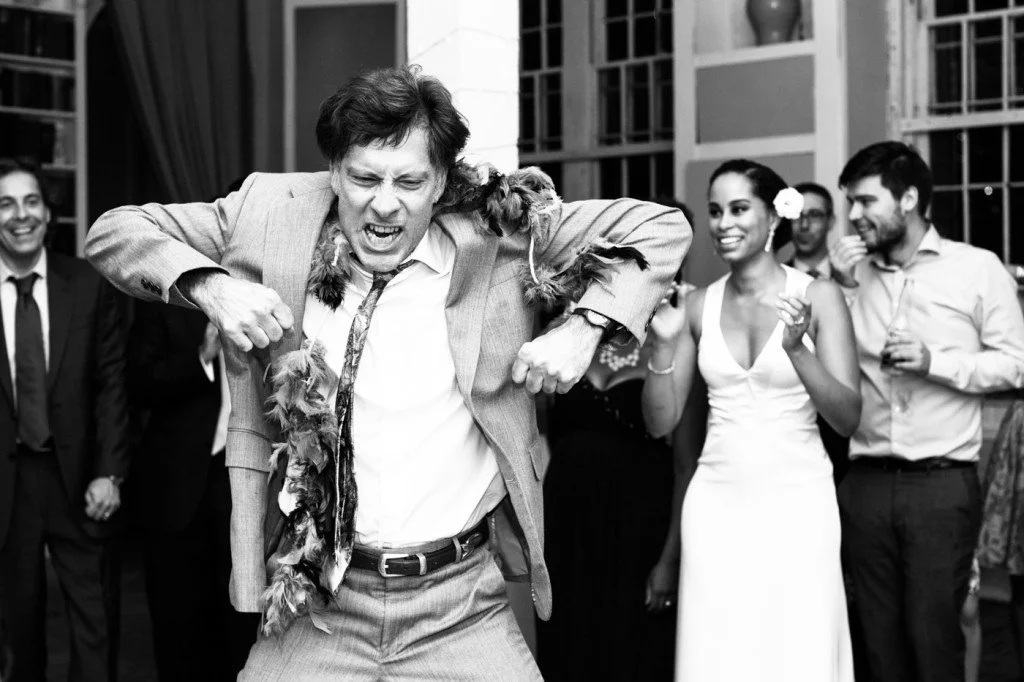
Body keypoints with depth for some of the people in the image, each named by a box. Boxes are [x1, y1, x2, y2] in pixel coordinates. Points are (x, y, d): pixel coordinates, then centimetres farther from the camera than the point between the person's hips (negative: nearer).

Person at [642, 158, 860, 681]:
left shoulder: (817, 297, -3)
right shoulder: (698, 306, 5)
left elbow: (847, 418, -8)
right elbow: (660, 422, 5)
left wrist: (797, 349, -23)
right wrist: (664, 342, -10)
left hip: (796, 503, -2)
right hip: (717, 504, 2)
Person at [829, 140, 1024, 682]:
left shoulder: (976, 268, 1)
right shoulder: (853, 273, 12)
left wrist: (934, 360, -14)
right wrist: (842, 289, -2)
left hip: (942, 481, -3)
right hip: (866, 480, 4)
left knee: (933, 635, -3)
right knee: (879, 636, 8)